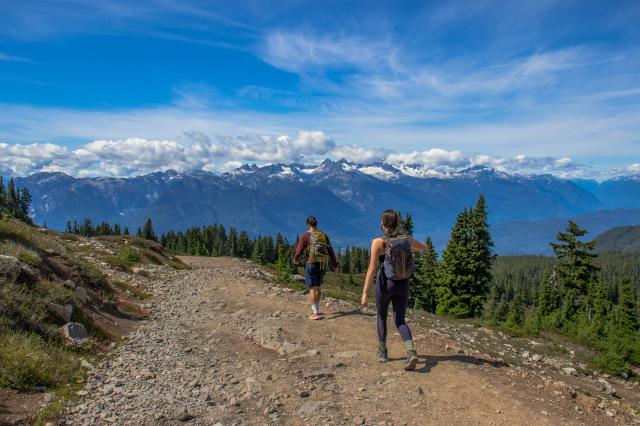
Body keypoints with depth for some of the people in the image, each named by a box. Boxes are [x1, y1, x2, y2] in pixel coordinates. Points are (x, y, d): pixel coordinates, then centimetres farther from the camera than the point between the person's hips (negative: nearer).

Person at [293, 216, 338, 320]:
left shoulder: (306, 236, -8)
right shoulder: (324, 235, 6)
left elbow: (299, 252, -9)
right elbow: (330, 251, 6)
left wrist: (295, 259, 13)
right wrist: (335, 265, 11)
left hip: (311, 264, -5)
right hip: (323, 265, 5)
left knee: (312, 288, -1)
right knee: (318, 287, 19)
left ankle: (316, 313, -6)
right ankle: (316, 309, 28)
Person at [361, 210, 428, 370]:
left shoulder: (378, 242, -17)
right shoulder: (407, 239, -4)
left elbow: (372, 268, -21)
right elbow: (424, 248, 16)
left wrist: (365, 292, -19)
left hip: (385, 284, -3)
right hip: (403, 285, 3)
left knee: (381, 317, 21)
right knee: (400, 321, 12)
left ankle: (382, 352, 29)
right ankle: (411, 352, -11)